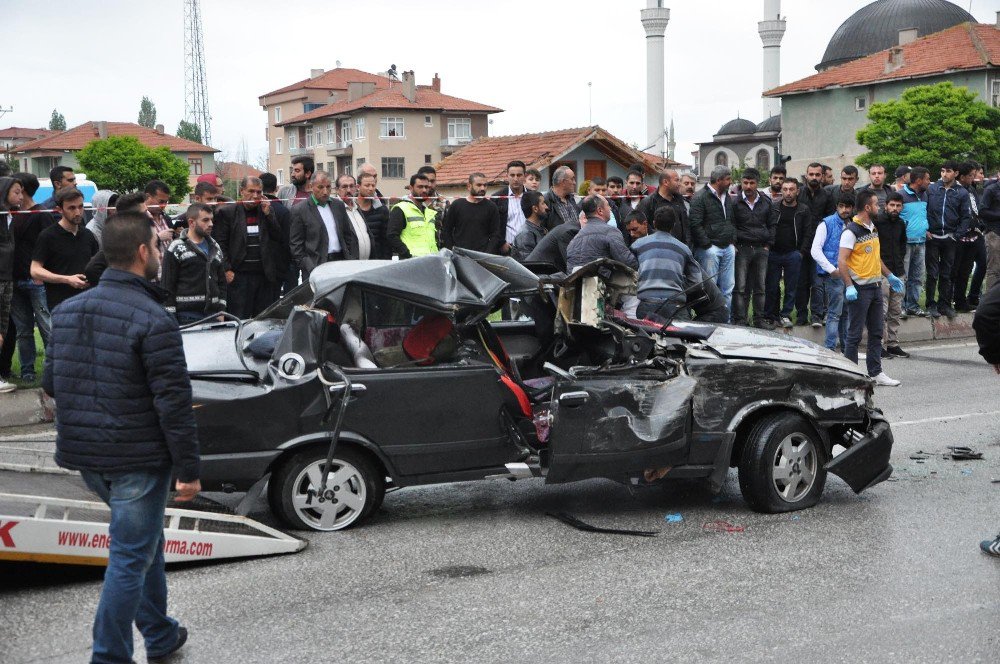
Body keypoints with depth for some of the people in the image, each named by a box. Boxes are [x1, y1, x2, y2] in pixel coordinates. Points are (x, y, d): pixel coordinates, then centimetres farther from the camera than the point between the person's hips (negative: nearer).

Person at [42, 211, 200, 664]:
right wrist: (189, 468, -14)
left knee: (144, 541, 23)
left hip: (84, 455, 8)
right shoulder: (153, 320, -19)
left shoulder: (67, 310, 4)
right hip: (138, 457, -8)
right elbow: (173, 403, -20)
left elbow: (50, 384, 11)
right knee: (130, 558, 4)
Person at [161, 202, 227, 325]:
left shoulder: (215, 248, 16)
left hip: (213, 314, 5)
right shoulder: (176, 249, -3)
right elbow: (167, 286, -5)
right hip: (187, 316, -5)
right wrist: (170, 318, -10)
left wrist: (221, 312, 11)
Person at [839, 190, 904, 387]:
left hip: (875, 287, 9)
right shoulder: (851, 231, -14)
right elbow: (842, 260, -19)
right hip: (859, 289, -9)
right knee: (855, 334, -3)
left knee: (876, 333, 12)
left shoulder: (873, 228, 14)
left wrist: (889, 276, 22)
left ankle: (876, 373, 19)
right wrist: (849, 286, -27)